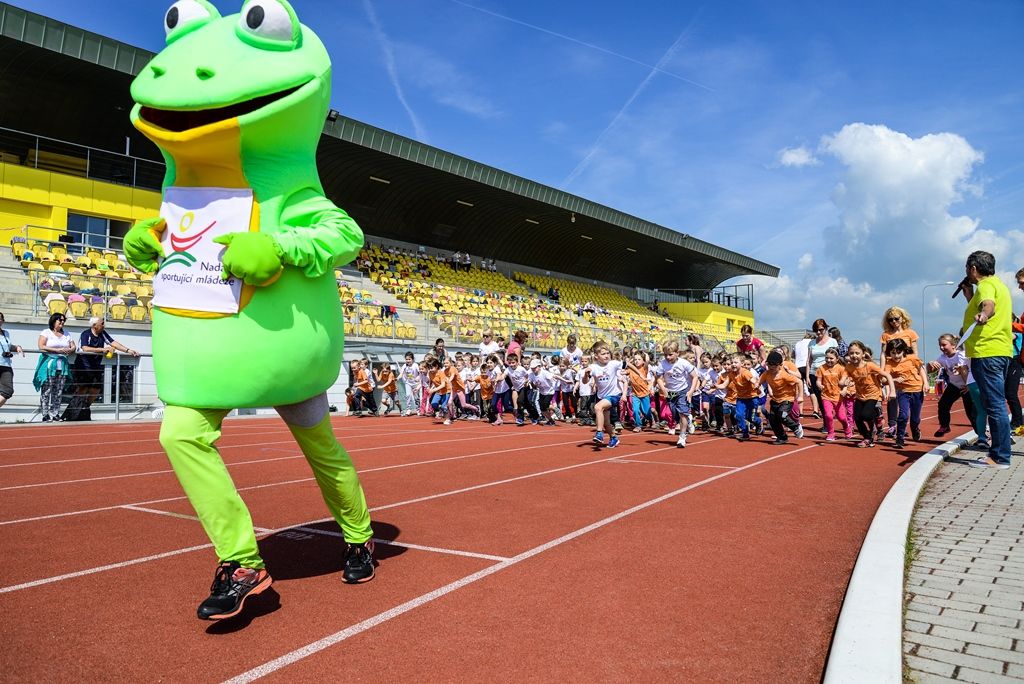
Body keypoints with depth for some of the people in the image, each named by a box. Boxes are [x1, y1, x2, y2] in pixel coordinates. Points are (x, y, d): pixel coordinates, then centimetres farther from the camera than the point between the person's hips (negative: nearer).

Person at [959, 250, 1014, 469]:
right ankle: (999, 452, 23)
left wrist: (983, 315, -51)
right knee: (995, 404, 16)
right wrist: (969, 296, 29)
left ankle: (1000, 457, -10)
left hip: (987, 354, -11)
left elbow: (988, 305, -31)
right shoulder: (998, 284, 25)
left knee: (995, 405, -11)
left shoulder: (986, 285, -8)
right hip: (1000, 352, 11)